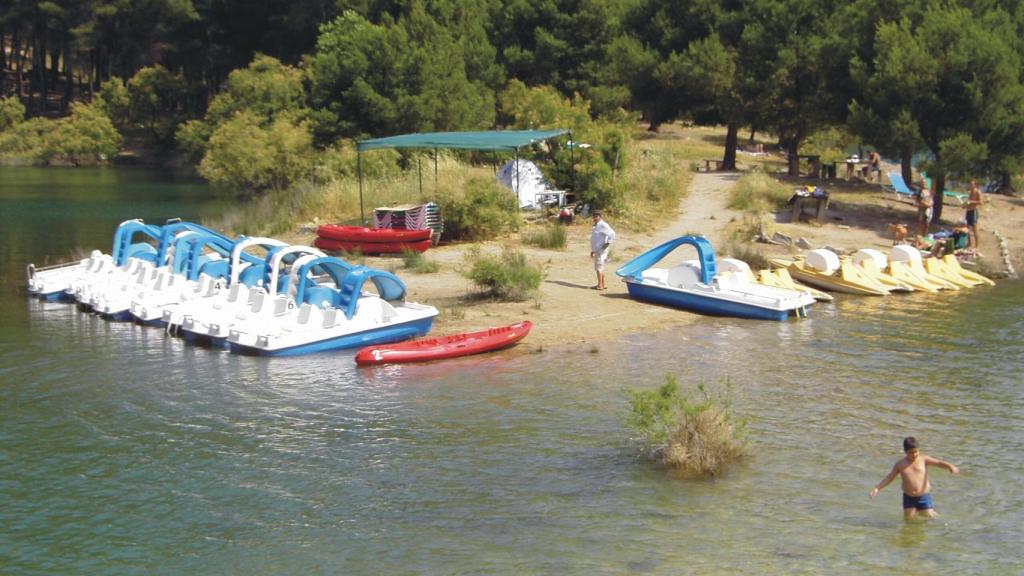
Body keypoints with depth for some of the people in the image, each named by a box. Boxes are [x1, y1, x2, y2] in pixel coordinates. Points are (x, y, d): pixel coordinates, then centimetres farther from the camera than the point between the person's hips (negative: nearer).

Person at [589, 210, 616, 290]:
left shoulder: (603, 225, -14)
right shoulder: (596, 226, 18)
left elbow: (612, 234, -24)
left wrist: (607, 244, -21)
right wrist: (592, 250, 24)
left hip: (601, 250, -10)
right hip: (597, 250, 10)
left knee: (599, 267, -9)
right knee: (600, 268, 13)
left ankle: (600, 285, -7)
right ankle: (603, 285, 19)